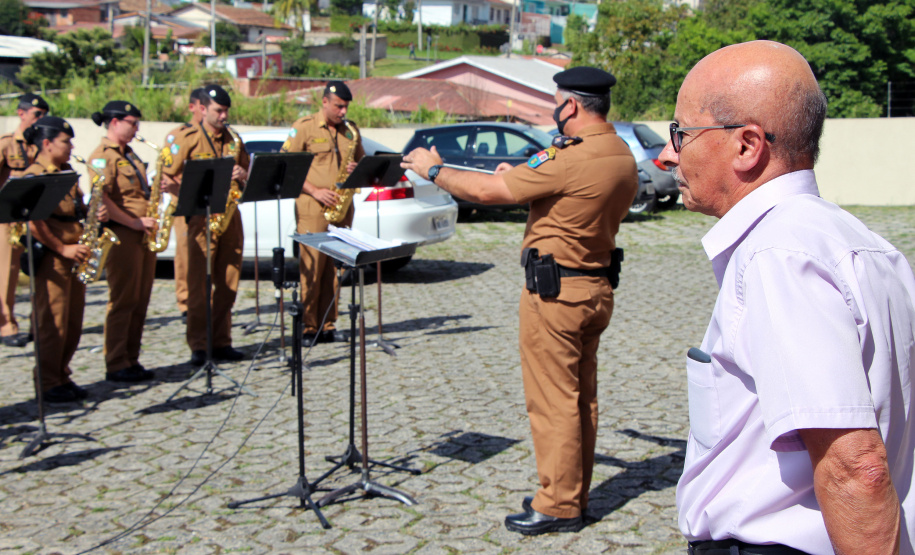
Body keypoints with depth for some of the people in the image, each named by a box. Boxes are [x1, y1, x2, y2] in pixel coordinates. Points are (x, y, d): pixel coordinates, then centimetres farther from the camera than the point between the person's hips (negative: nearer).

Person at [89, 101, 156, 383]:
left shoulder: (129, 154, 20)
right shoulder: (102, 156, -8)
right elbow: (102, 200, -19)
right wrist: (135, 223, -20)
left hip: (143, 235, 9)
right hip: (121, 234, -9)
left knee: (140, 301, 10)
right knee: (123, 301, -5)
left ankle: (131, 360, 17)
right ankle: (116, 365, 1)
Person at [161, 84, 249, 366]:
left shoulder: (233, 140, 15)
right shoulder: (187, 139, -1)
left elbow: (247, 173, 23)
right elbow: (168, 178, -4)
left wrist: (243, 176, -1)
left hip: (230, 214, 5)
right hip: (201, 218, -5)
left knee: (228, 282, 6)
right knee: (198, 283, -4)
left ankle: (222, 342, 15)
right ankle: (198, 346, 1)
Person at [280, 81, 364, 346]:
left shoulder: (350, 130, 16)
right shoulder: (303, 128, 0)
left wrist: (356, 170, -1)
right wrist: (314, 191, -13)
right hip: (312, 208, -5)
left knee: (334, 268, 5)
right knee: (311, 267, -6)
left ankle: (328, 325, 12)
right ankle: (307, 326, 0)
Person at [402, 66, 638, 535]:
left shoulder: (569, 159, -23)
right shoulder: (623, 157, 6)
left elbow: (487, 191, -18)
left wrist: (433, 169, -3)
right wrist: (523, 179, 21)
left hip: (555, 290, -9)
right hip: (598, 285, 9)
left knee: (553, 399, 0)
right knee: (581, 397, 15)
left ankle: (558, 506, 8)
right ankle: (573, 494, 26)